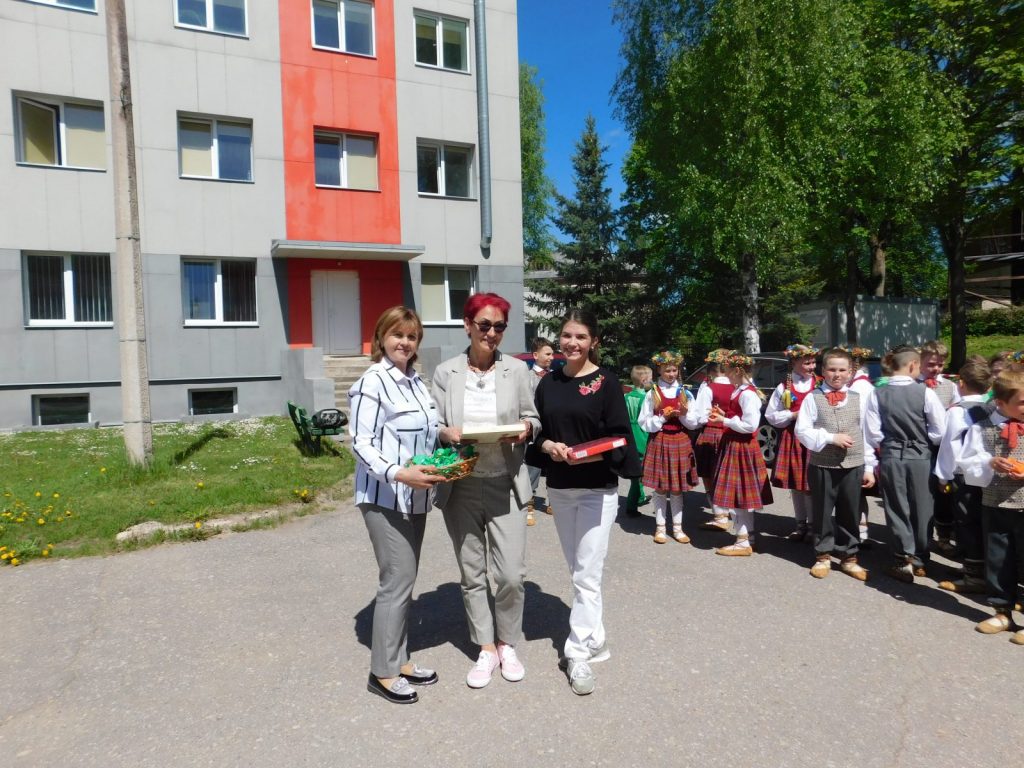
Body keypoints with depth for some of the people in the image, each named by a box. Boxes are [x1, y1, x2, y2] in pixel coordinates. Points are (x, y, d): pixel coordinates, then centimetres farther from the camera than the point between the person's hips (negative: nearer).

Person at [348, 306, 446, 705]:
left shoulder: (417, 381, 9)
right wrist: (399, 473, -28)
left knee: (405, 579, 15)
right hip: (384, 497, -8)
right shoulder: (372, 383, -14)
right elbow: (361, 443, -17)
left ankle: (399, 660, 29)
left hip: (415, 496, 8)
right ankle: (383, 671, 15)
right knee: (397, 581, -3)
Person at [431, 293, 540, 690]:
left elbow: (532, 418, 7)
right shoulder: (446, 372, 0)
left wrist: (525, 428, -15)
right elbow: (435, 426, 2)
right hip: (461, 487, 1)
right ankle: (486, 649, 30)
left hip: (505, 486, 0)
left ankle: (507, 643, 27)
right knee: (472, 574, 11)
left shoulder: (517, 369, 1)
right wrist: (448, 434, -20)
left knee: (511, 574, 1)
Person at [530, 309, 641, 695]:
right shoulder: (549, 382, 6)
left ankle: (579, 653, 8)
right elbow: (538, 429, 10)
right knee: (577, 571, 16)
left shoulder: (606, 382, -7)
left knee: (587, 575, -3)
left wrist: (588, 455, -25)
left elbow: (618, 438, -9)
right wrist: (548, 445, -12)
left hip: (597, 489, -5)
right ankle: (595, 638, 32)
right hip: (559, 487, 5)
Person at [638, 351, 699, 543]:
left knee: (677, 489, 9)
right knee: (660, 488, 3)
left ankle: (677, 528, 18)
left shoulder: (684, 393, 7)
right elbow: (644, 423, -3)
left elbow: (694, 423, 7)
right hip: (659, 442, -2)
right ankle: (660, 528, 14)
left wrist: (684, 415, -12)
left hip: (681, 442, 2)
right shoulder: (652, 393, -1)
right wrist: (663, 418, -15)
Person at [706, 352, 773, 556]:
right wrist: (724, 415, 7)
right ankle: (748, 535, 25)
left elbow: (750, 425, -23)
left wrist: (724, 421, -17)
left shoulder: (747, 394, -18)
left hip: (741, 447, -10)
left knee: (739, 494, -4)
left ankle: (743, 542, 4)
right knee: (742, 494, 15)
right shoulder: (740, 391, 12)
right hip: (735, 445, 10)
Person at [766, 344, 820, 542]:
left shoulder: (820, 385, 3)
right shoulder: (784, 387, 4)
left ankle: (812, 525, 13)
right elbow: (771, 415, 3)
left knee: (811, 483, -1)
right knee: (795, 483, 9)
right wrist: (792, 415, -9)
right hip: (791, 439, 1)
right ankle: (800, 524, 23)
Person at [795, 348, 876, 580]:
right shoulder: (813, 398, -4)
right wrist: (831, 438, -16)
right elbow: (802, 430, -8)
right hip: (821, 466, -2)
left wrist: (869, 467, 6)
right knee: (823, 512, 9)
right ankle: (823, 556, 23)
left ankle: (849, 557, 27)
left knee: (850, 513, 11)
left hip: (853, 466, 2)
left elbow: (866, 434, 7)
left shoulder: (858, 399, 5)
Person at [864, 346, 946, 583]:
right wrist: (921, 438, 11)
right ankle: (920, 560, 25)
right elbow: (940, 432, -8)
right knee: (921, 509, 15)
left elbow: (873, 435, -7)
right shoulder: (925, 392, -10)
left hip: (890, 458, 0)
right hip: (920, 457, 0)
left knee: (897, 510, 11)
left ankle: (904, 561, 11)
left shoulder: (877, 394, -8)